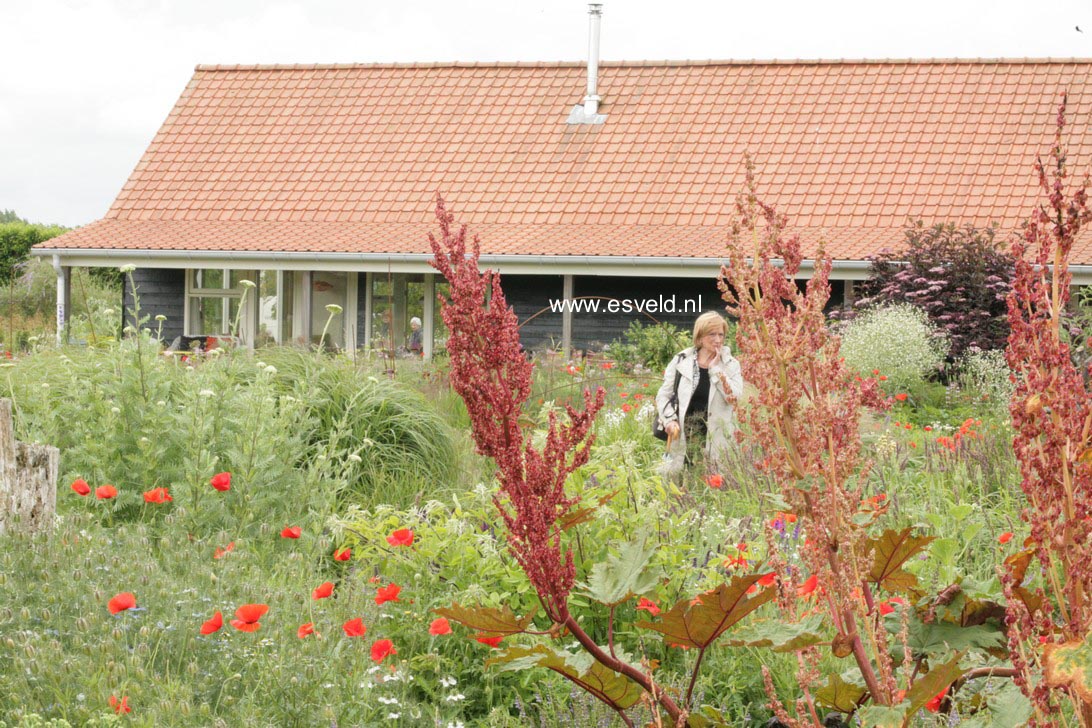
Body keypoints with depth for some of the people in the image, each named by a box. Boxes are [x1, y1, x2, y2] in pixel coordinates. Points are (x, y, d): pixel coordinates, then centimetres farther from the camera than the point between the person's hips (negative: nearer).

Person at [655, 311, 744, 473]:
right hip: (684, 434, 0)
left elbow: (735, 396, -12)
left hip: (716, 435, 0)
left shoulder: (730, 364, 4)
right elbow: (664, 395, 8)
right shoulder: (681, 360, 4)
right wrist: (669, 420, -8)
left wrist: (716, 368, -11)